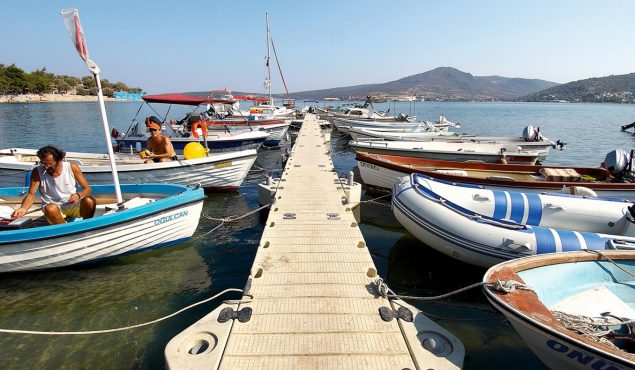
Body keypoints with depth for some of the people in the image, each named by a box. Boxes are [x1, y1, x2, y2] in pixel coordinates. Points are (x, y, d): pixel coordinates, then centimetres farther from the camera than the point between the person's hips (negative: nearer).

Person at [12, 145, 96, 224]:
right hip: (54, 209, 0)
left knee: (89, 200, -33)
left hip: (73, 205, 0)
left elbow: (87, 189, 1)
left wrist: (78, 195, -22)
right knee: (50, 208, -37)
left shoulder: (72, 168, -3)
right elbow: (31, 194, -5)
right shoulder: (37, 172, -3)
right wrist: (23, 208, -25)